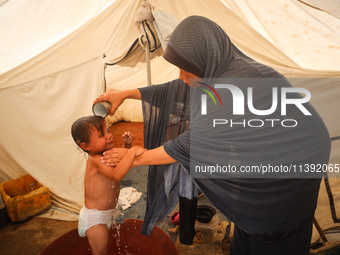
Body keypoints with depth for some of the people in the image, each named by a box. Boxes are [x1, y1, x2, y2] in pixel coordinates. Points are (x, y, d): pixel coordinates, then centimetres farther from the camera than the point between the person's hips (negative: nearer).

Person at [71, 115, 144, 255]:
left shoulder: (104, 154, -5)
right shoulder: (96, 160, -31)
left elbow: (120, 157, 15)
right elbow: (116, 175, -48)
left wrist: (127, 144, -5)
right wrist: (132, 152, -50)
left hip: (105, 213, 8)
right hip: (94, 217, -8)